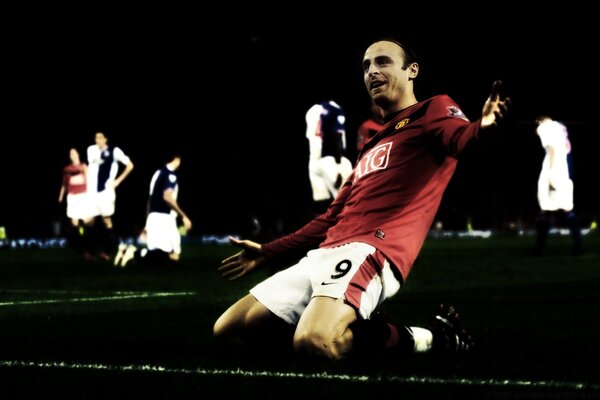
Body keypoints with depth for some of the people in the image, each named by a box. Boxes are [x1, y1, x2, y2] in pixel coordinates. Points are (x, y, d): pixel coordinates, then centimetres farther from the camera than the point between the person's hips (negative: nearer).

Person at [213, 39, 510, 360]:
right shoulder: (372, 146, 31)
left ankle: (430, 337, -8)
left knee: (315, 342, -37)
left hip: (372, 249, -9)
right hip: (325, 253, 9)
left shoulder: (432, 111, 7)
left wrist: (483, 126, -42)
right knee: (230, 331, 2)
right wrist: (267, 253, 38)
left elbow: (460, 135, -17)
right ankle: (363, 333, 3)